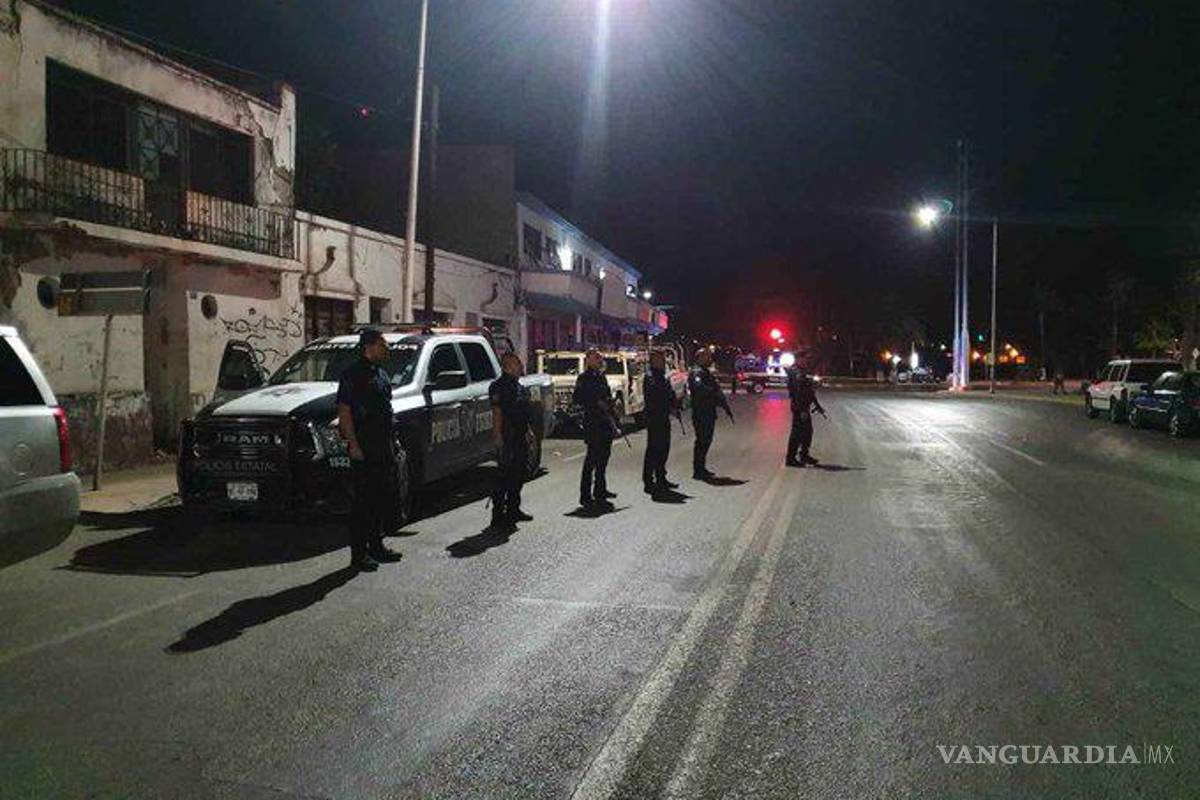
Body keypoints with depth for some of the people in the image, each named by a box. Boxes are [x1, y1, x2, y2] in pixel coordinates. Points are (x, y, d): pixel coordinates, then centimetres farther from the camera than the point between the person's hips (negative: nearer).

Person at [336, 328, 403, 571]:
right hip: (363, 448, -9)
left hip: (384, 447, 9)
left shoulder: (382, 374, 16)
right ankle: (358, 553, 2)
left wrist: (392, 440, 18)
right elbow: (344, 412, -14)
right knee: (363, 501, -4)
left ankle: (376, 546, 25)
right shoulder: (353, 374, -10)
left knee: (383, 499, 14)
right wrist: (353, 445, -19)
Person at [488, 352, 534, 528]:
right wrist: (497, 435, -23)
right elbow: (497, 413, -18)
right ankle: (498, 515, -4)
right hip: (507, 438, -10)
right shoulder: (499, 386, -13)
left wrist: (527, 432, 23)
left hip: (520, 436, 10)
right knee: (505, 475, -8)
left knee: (519, 474, 15)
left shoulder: (518, 386, 17)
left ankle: (514, 509, 27)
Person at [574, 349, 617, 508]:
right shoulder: (584, 378, -7)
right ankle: (585, 496, -6)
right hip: (593, 423, -8)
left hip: (605, 422, 9)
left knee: (603, 455, 14)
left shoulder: (601, 376, 17)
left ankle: (600, 490, 25)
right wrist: (595, 404, -19)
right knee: (592, 457, -9)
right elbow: (577, 398, -16)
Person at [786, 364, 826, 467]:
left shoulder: (803, 373, 16)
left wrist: (818, 407, 24)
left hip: (803, 408, 10)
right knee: (797, 433, -6)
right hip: (799, 408, -10)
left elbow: (809, 392, 22)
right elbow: (798, 393, -23)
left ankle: (804, 455, 24)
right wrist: (803, 410, -26)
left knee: (807, 431, 15)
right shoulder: (798, 374, -16)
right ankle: (790, 459, 0)